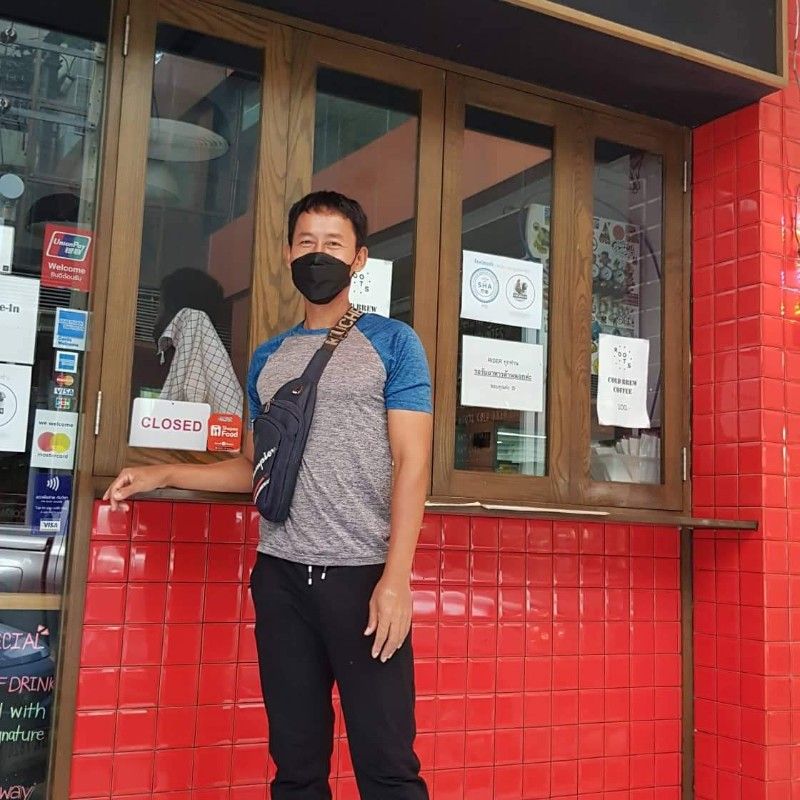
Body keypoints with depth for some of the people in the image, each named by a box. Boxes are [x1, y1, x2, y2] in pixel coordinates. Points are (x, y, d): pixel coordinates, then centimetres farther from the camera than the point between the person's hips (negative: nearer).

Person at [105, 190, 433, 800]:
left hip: (363, 574, -4)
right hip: (280, 575, 4)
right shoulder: (268, 358, 16)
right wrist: (162, 475, 10)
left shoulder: (392, 343, 2)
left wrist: (396, 576, -15)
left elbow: (411, 463, -6)